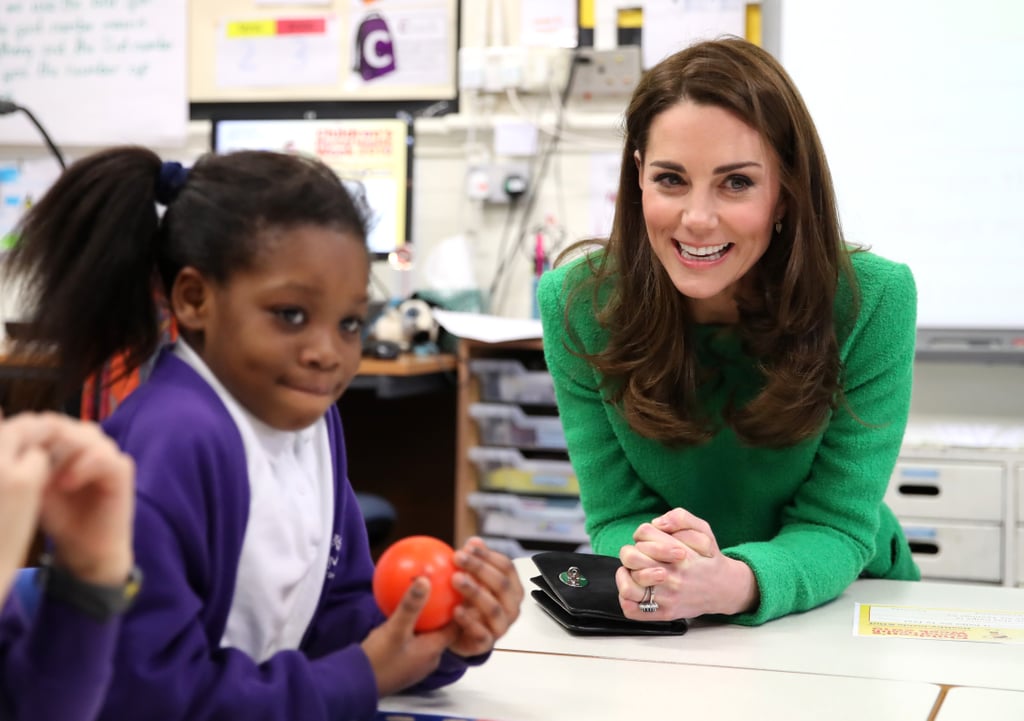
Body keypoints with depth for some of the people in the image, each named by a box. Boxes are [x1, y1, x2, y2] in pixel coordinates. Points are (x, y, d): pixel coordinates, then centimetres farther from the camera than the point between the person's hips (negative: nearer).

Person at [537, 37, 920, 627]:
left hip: (841, 606, -1)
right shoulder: (576, 302, -13)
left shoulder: (873, 300, -17)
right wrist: (653, 565, -33)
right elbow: (615, 511, -9)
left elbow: (838, 525, -16)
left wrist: (731, 583, -37)